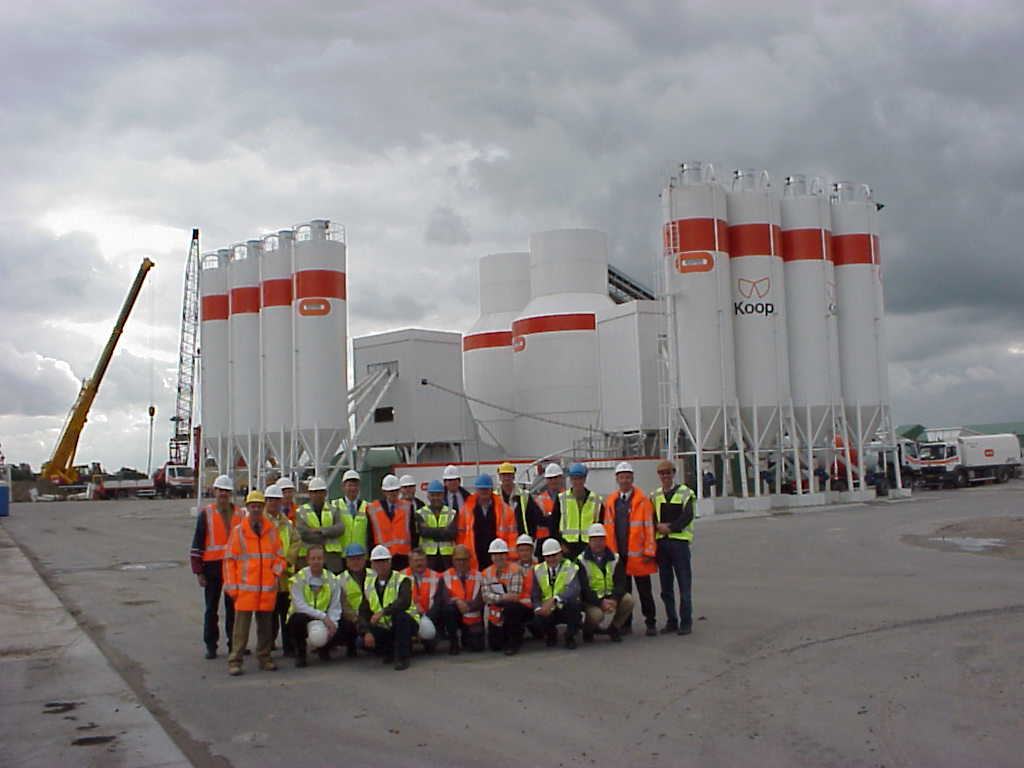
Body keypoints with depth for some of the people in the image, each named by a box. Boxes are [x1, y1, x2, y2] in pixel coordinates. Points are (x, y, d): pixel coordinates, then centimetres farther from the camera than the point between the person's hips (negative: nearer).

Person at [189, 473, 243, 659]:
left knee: (234, 607, 7)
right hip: (212, 567, -2)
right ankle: (211, 645, 15)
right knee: (211, 608, 6)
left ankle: (234, 643, 15)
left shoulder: (239, 514, 9)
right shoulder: (206, 514, 1)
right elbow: (197, 544, 0)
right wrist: (198, 572, -6)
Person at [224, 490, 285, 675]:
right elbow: (229, 560, 3)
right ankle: (235, 661, 3)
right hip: (245, 588, -2)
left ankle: (264, 658, 19)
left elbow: (280, 556, 14)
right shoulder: (238, 531, 2)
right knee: (241, 625, -3)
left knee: (266, 624, 9)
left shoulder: (272, 530, 8)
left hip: (267, 587, 3)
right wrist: (232, 587, -1)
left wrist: (276, 572, -3)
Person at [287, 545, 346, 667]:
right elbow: (300, 606, -20)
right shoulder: (299, 579, -9)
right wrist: (323, 616, -27)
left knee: (344, 632, -22)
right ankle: (300, 652, -6)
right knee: (298, 618, -37)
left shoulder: (332, 579, 1)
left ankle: (323, 648, 15)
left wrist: (332, 625, -21)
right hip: (303, 620, -2)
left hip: (324, 622, 3)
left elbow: (335, 607, -3)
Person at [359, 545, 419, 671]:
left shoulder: (402, 580, -12)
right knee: (363, 642, -21)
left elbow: (404, 602, -32)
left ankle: (402, 657, -21)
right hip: (384, 628, 4)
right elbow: (363, 612, -1)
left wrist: (383, 612, -42)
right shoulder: (369, 584, 5)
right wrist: (367, 632, -17)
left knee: (399, 614, -36)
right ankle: (390, 651, 11)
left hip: (406, 623, -4)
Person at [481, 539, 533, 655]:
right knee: (495, 645, 0)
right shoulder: (487, 573, 3)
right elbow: (486, 596, -10)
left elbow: (514, 596, -20)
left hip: (520, 607, -4)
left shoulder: (515, 569, -11)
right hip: (497, 614, 5)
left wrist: (496, 598, -19)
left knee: (509, 607, -38)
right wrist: (502, 597, -23)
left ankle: (515, 640, -13)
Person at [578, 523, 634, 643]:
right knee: (596, 614, -34)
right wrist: (600, 602, -27)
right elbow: (583, 588, -15)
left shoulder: (615, 559, 4)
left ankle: (614, 628, 2)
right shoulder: (582, 561, -7)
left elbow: (620, 583, -5)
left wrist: (614, 599, -25)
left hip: (610, 597, 4)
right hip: (590, 599, -4)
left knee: (628, 599, -23)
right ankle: (588, 631, 2)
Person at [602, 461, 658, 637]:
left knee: (645, 591, 5)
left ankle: (650, 623, 15)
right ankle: (625, 623, 20)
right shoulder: (610, 501, 8)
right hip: (618, 554, 4)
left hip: (637, 555, -4)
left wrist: (649, 552, -10)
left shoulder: (642, 500, -4)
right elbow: (607, 527, 10)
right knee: (623, 591, 10)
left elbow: (649, 527, -6)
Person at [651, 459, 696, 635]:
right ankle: (671, 621, 16)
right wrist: (659, 526, -11)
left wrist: (670, 528, -15)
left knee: (684, 583, -3)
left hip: (679, 540, -4)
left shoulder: (685, 492, 1)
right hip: (660, 542, 4)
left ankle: (686, 622, 4)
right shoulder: (655, 496, 14)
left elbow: (688, 516, -10)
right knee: (666, 585, 8)